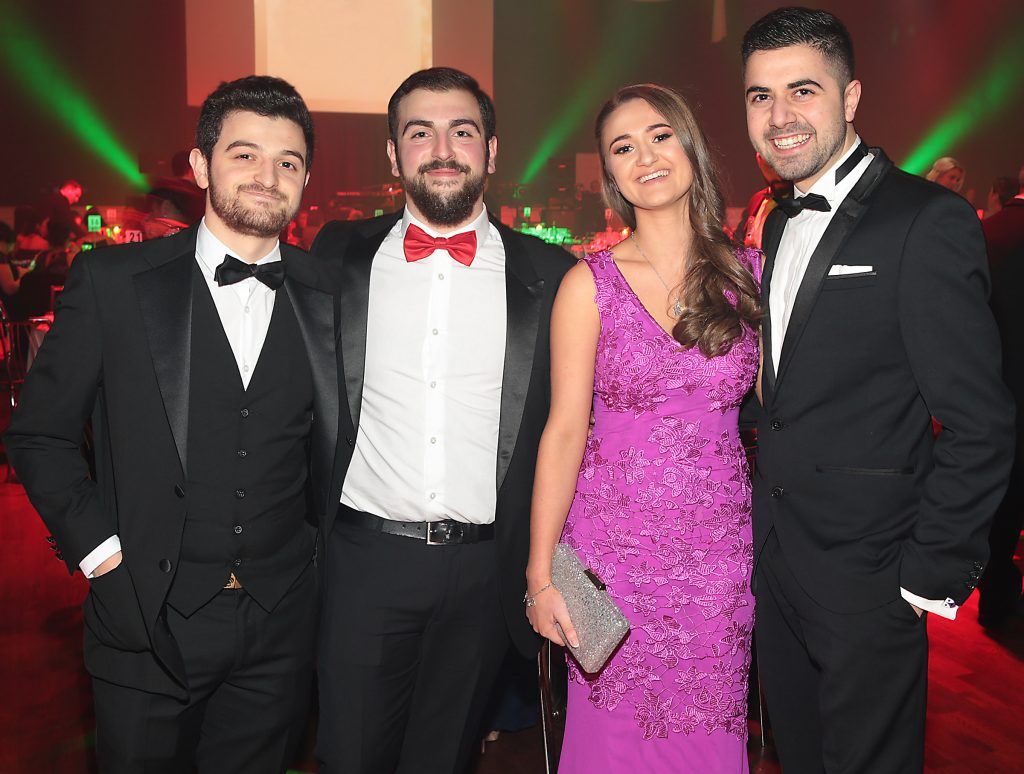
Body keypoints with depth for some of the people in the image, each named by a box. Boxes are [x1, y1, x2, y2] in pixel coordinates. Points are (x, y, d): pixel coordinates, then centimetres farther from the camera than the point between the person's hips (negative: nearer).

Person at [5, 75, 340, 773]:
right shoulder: (111, 281, -5)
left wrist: (323, 546, 4)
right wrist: (97, 545, -7)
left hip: (281, 628, 2)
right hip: (150, 619, -1)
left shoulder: (327, 296, 1)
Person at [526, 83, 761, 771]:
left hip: (722, 551, 2)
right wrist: (541, 574, -6)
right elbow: (565, 431, -5)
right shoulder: (590, 284, -4)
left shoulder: (749, 273, 2)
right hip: (614, 542, -2)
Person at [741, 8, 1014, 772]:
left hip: (866, 578, -7)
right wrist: (762, 530, 9)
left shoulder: (926, 221, -14)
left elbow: (980, 425, -16)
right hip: (775, 566, 7)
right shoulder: (780, 226, 10)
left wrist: (931, 576, -14)